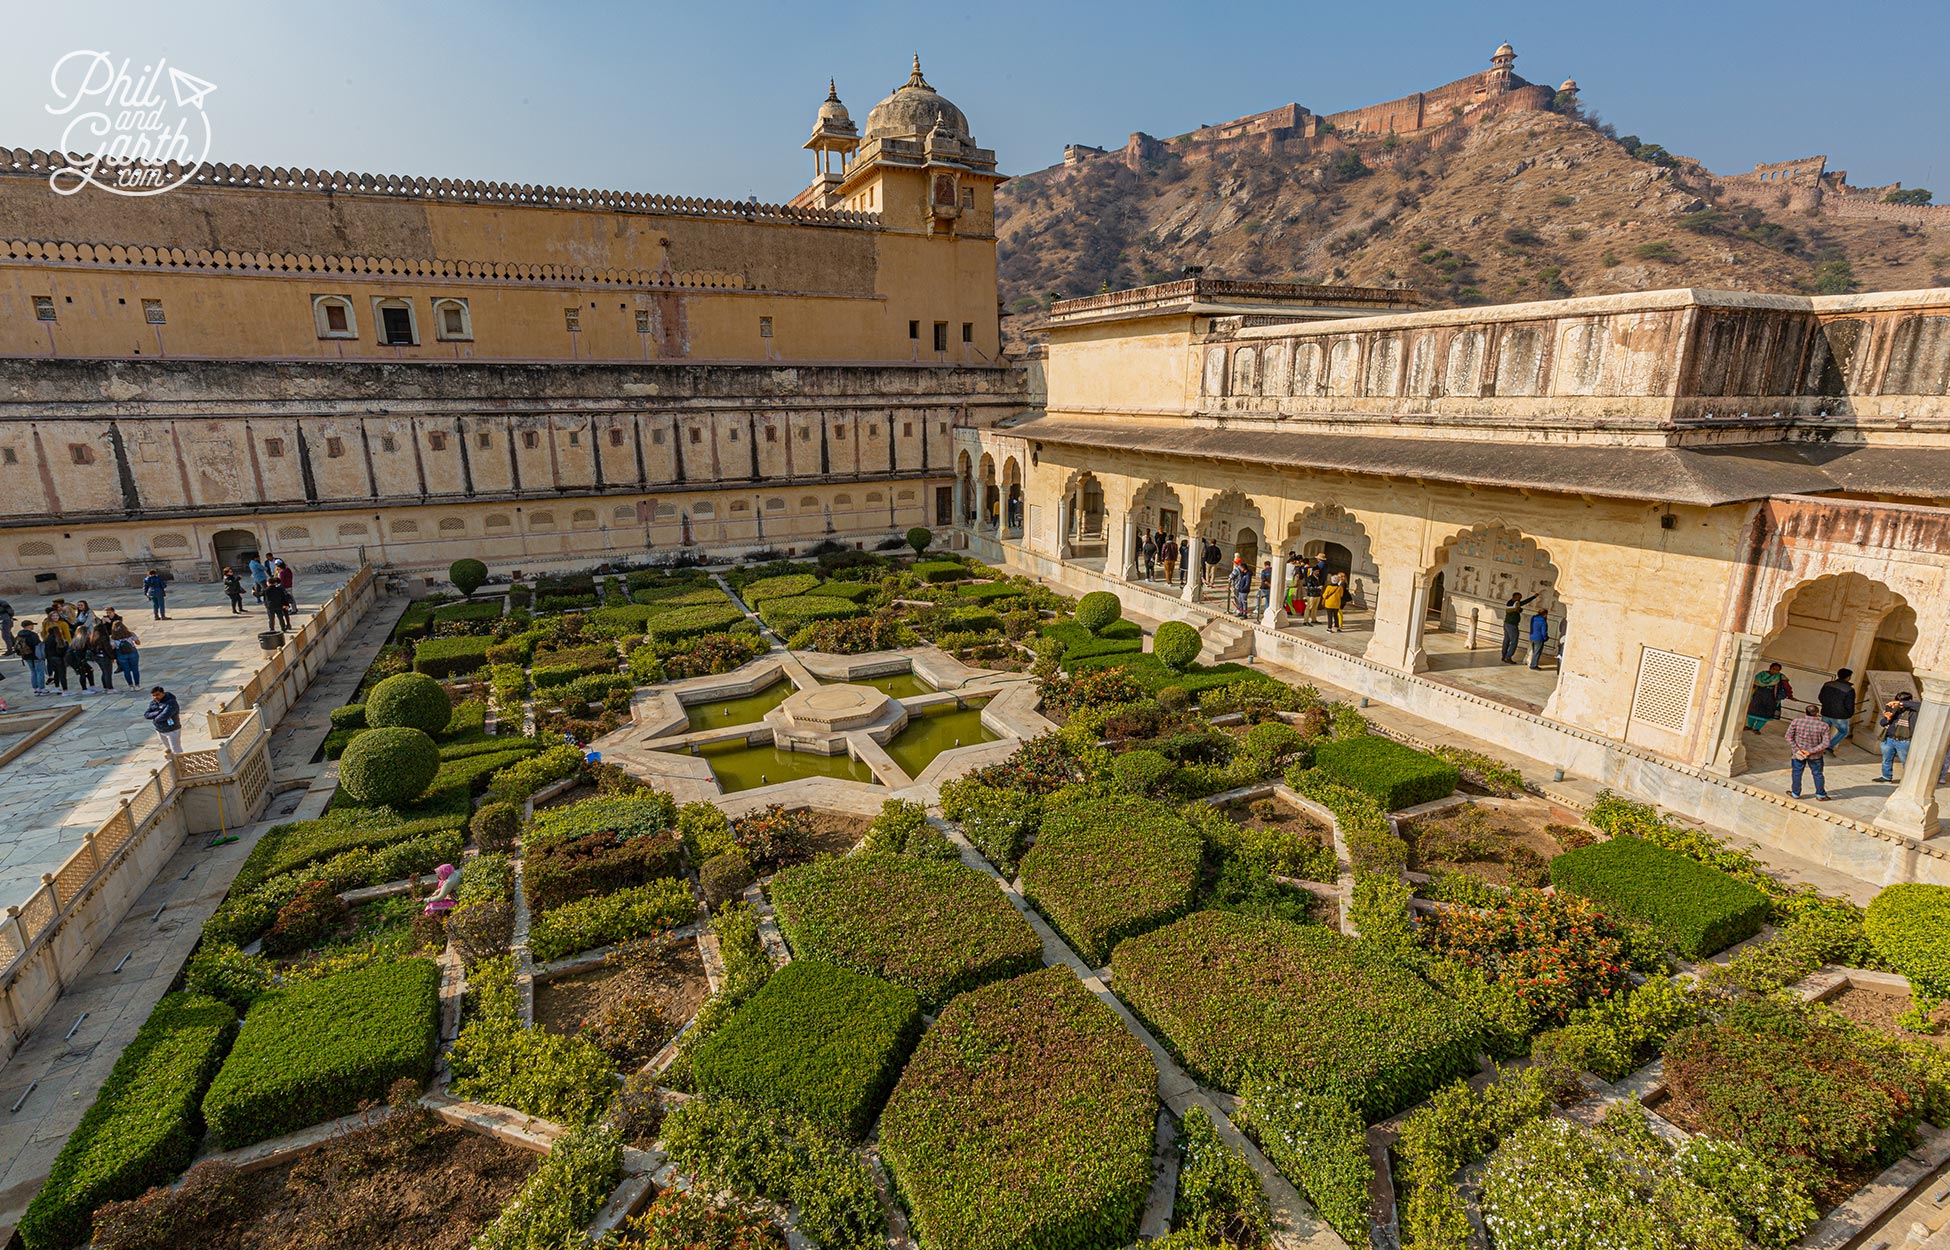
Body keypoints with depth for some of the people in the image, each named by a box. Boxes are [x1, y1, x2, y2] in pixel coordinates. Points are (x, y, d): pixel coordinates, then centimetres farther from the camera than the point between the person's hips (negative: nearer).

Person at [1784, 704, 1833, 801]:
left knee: (1797, 773, 16)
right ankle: (1820, 795, 31)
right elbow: (1826, 743, -17)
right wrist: (1811, 751, -15)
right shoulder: (1823, 725, -17)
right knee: (1817, 774, 18)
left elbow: (1789, 737, -14)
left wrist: (1796, 750, -12)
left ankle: (1795, 794, 28)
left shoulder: (1796, 721, -17)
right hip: (1815, 755, 0)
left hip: (1799, 752, 0)